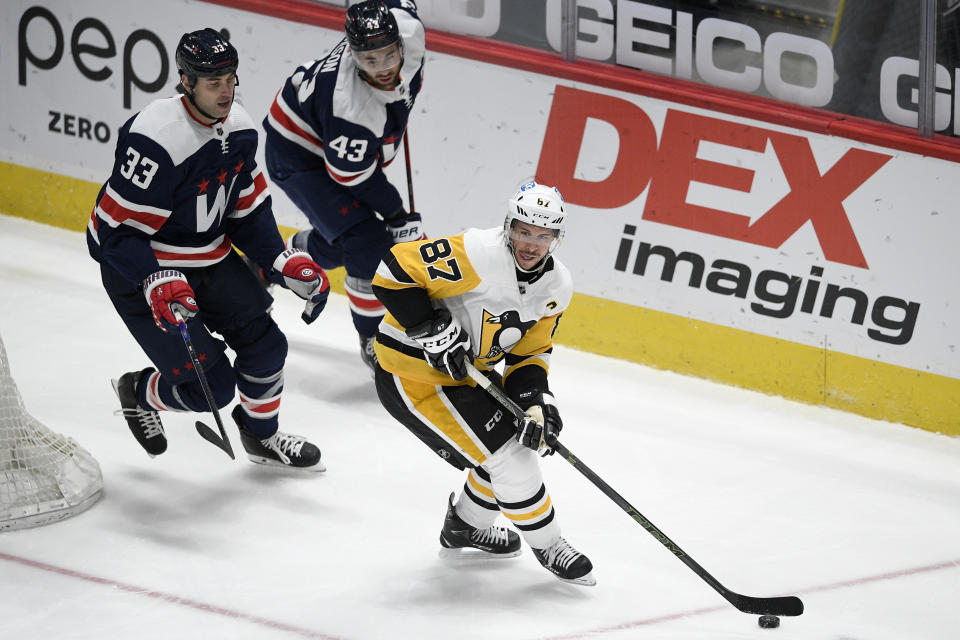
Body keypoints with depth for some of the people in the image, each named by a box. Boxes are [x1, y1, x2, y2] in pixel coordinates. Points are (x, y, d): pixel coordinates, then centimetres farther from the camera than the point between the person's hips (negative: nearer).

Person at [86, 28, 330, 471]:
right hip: (140, 269, -7)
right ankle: (138, 393, 24)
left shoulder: (238, 129, -4)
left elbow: (249, 211, 7)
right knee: (210, 386, -8)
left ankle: (261, 434, 31)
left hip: (210, 259, 7)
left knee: (265, 345, 4)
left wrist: (287, 264, -3)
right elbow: (117, 230, -27)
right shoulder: (156, 140, -30)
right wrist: (159, 283, -39)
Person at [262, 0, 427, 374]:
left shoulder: (409, 30, -25)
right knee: (368, 244, -16)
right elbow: (355, 176, -28)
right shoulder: (351, 106, -42)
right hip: (299, 154, -8)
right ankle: (374, 340, 2)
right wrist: (398, 217, -18)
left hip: (342, 144, 8)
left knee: (338, 242, 23)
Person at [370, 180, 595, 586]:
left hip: (466, 372, 9)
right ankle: (546, 544, 10)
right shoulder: (477, 255, -28)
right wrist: (431, 329, -29)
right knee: (506, 454, -10)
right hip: (412, 376, -9)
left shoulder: (557, 288, -3)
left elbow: (528, 354, 4)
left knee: (527, 439, 17)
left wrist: (534, 401, -13)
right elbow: (393, 271, -28)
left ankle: (466, 524, 38)